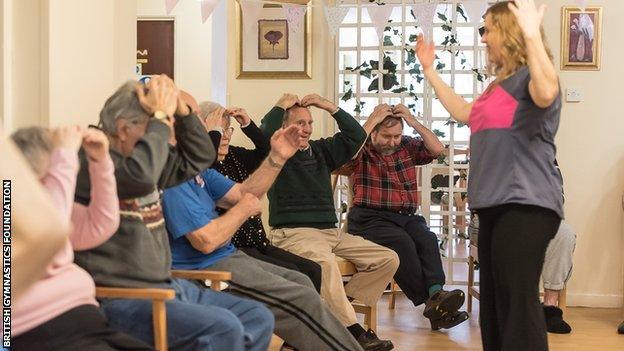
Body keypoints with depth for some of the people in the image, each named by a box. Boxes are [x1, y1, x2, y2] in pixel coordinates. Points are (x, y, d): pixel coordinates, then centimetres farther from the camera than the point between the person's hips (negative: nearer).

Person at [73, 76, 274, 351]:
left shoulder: (143, 158, 14)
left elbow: (200, 156, 17)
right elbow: (139, 176, -33)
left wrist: (180, 108, 3)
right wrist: (160, 116, -21)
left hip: (165, 286, 10)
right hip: (120, 300, -10)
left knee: (258, 318, 4)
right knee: (223, 327, -27)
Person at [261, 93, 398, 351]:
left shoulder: (321, 150, 20)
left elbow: (356, 136, 15)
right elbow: (266, 132, -20)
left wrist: (329, 107, 8)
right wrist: (281, 106, -4)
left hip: (331, 232, 7)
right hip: (293, 232, -7)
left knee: (388, 259, -3)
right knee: (325, 261, -40)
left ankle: (339, 303, -6)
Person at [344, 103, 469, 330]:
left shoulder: (408, 147, 18)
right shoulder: (363, 150, 5)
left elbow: (437, 150, 6)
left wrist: (414, 122, 1)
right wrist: (371, 121, -11)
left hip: (407, 216, 4)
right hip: (370, 218, -4)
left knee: (427, 239, -28)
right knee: (401, 242, -33)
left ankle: (436, 292, -42)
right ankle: (431, 302, -36)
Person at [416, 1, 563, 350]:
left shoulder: (530, 76, -10)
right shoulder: (502, 82, 21)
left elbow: (546, 94, -34)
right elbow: (464, 113, 33)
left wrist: (532, 34, -38)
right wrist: (430, 70, 38)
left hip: (525, 204, -10)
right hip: (497, 203, 10)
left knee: (518, 301, -13)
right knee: (494, 302, 16)